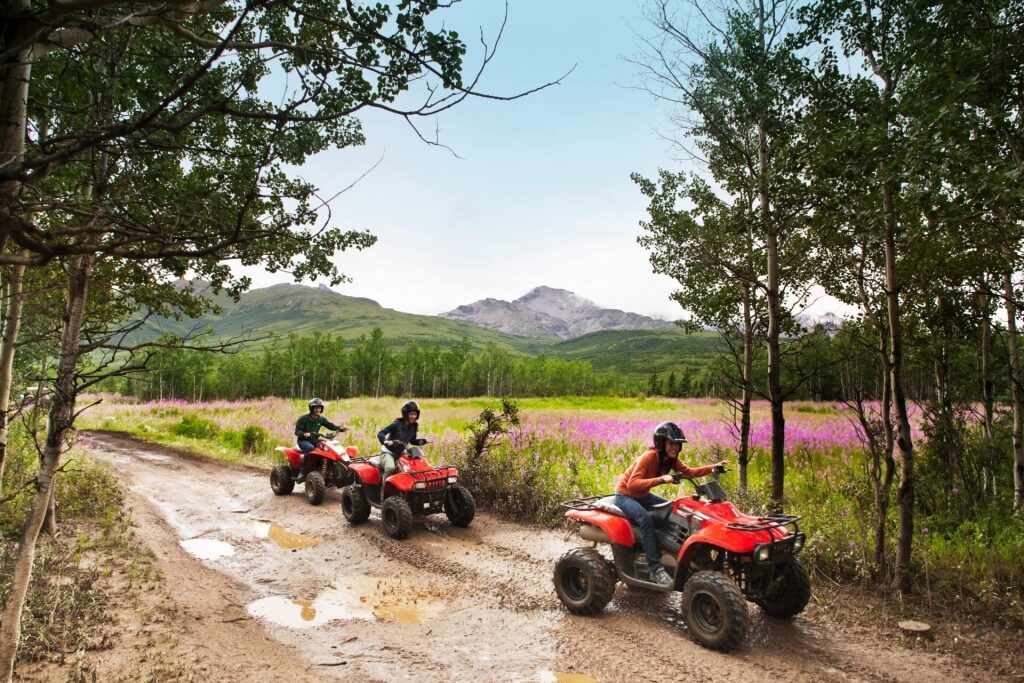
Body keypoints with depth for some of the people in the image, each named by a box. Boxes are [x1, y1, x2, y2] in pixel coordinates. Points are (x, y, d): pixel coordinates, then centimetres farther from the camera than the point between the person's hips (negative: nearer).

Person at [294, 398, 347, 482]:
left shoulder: (321, 419, 7)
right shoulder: (303, 418, -8)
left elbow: (331, 425, -1)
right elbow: (297, 431, -13)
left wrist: (340, 428, -20)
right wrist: (304, 434, -35)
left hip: (315, 440, 5)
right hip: (303, 440, -5)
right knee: (310, 448, -37)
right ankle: (303, 473, -30)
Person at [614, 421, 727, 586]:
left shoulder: (671, 459, -5)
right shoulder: (648, 457, -29)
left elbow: (689, 472, -2)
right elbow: (632, 484, -39)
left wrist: (713, 467, -13)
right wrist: (661, 479, -48)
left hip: (643, 495, 9)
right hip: (625, 495, -9)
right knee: (646, 520, -33)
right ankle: (656, 569, -30)